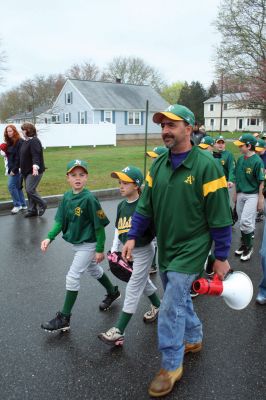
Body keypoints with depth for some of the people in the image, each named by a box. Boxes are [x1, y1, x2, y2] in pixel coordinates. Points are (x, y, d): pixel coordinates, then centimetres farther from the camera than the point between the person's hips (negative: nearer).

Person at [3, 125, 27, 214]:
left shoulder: (19, 142, -13)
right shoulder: (10, 142, 13)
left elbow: (19, 157, -18)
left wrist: (14, 169, -19)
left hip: (17, 168, -9)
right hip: (11, 168, 9)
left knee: (11, 186, -9)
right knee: (17, 186, 12)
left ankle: (17, 205, 2)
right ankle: (23, 205, 20)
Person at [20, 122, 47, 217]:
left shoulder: (34, 141, -16)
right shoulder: (25, 141, 13)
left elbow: (36, 156, -29)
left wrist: (35, 167, -42)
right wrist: (21, 168, 27)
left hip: (34, 171, -10)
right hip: (27, 171, 10)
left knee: (30, 190, -14)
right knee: (29, 191, 12)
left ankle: (42, 204, 7)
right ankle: (32, 210, 21)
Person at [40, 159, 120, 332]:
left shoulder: (89, 199, -23)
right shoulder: (67, 197, -2)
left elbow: (100, 225, -19)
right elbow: (60, 221, 0)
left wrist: (100, 249, -16)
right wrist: (49, 238, -15)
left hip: (88, 244, -8)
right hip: (77, 243, 8)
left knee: (72, 277, -5)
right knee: (94, 270, 25)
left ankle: (64, 318, 9)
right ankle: (113, 292, 50)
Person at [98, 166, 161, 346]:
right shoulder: (121, 206, 1)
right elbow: (118, 229, 12)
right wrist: (114, 249, 8)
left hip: (143, 251, -7)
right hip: (127, 250, 7)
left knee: (133, 289, -1)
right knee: (143, 281, 24)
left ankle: (119, 331, 4)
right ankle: (158, 306, 50)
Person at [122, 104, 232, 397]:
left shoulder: (206, 166, -17)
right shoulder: (158, 166, 1)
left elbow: (220, 217, -14)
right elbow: (145, 205, 7)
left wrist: (221, 258, -10)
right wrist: (132, 236, 0)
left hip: (190, 250, -6)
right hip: (165, 249, 6)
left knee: (170, 309, -3)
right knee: (179, 298, 21)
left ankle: (171, 366, 20)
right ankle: (194, 339, 47)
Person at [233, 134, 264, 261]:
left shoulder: (257, 161, -15)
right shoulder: (240, 159, 4)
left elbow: (261, 182, -13)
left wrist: (261, 200, -13)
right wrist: (236, 193, 15)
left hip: (252, 195, -7)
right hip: (240, 194, 7)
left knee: (245, 221, -11)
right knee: (241, 221, 14)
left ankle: (248, 246, 9)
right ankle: (244, 244, 30)